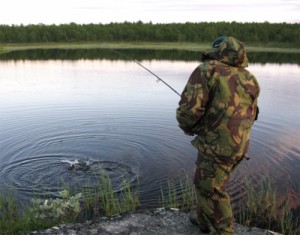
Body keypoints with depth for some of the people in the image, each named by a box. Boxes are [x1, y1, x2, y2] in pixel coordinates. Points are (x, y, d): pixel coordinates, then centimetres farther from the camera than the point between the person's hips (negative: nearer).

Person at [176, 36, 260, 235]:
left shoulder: (207, 70, -12)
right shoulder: (248, 79, 10)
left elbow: (189, 108, -21)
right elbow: (251, 114, 18)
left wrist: (187, 126, -1)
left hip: (217, 145, -8)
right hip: (239, 144, 8)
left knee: (211, 190, 8)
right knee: (206, 181, 25)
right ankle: (203, 219, 43)